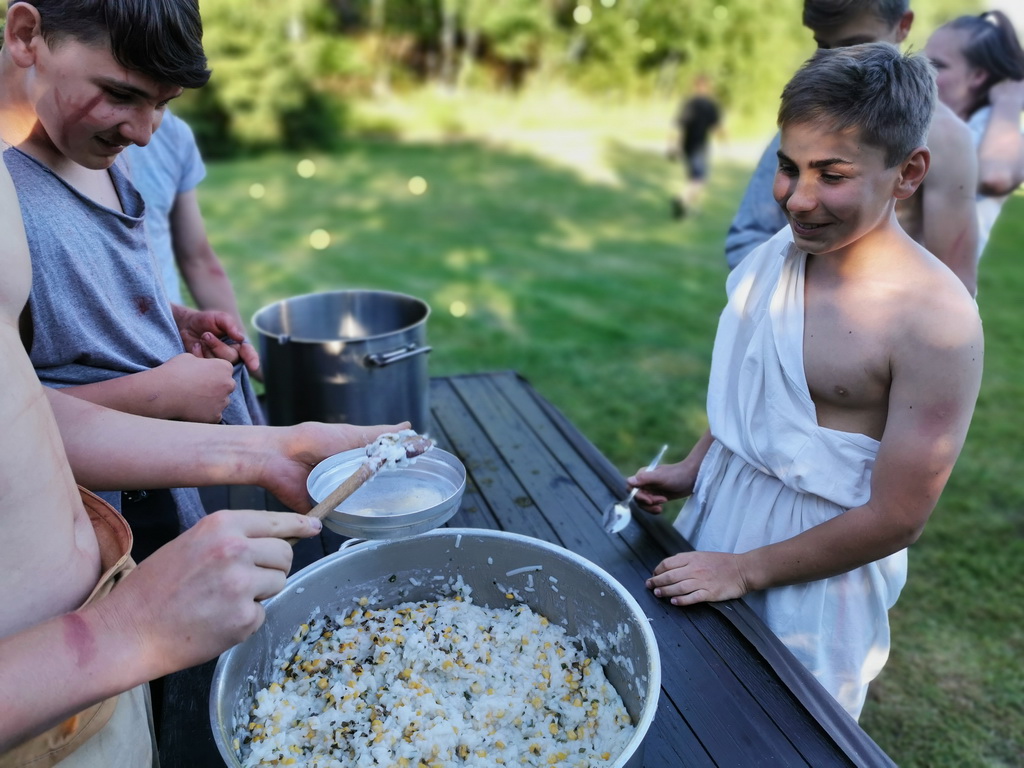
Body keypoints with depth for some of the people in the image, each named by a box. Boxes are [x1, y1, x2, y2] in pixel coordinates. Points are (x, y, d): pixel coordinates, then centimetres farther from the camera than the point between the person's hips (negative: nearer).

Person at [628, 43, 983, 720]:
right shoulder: (775, 254, -5)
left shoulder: (936, 320, -25)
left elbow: (896, 519, -21)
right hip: (719, 513, 6)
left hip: (815, 572, -6)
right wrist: (694, 468, 5)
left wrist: (745, 570, -16)